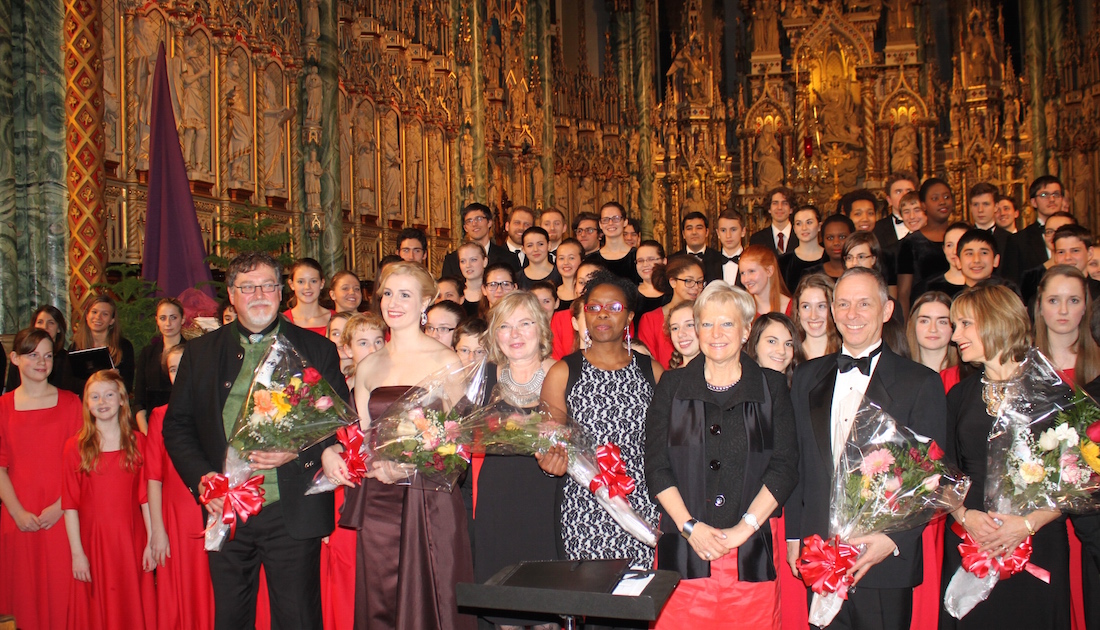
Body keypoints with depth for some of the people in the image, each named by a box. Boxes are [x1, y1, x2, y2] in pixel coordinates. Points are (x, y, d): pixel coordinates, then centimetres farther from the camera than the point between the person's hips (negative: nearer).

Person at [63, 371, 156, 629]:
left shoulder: (138, 442, 2)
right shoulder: (75, 447, -2)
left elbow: (146, 496, 1)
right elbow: (70, 504, -3)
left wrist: (150, 542, -3)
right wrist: (77, 552, -7)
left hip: (131, 541, 1)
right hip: (92, 542, -1)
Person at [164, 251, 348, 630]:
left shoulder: (317, 349, 4)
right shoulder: (201, 352, 10)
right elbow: (176, 425, 9)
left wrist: (298, 450, -15)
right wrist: (200, 478, -6)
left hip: (293, 513, -2)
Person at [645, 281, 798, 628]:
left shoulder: (772, 387, 6)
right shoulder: (672, 385, 7)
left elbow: (785, 466, -1)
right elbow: (656, 465, 1)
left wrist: (743, 529, -10)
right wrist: (690, 527, -10)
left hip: (752, 551, 0)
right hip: (684, 549, 0)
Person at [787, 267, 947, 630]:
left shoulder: (922, 384, -3)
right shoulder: (807, 377, 9)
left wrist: (895, 539, -14)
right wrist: (794, 535, 8)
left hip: (886, 564, -3)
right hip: (820, 558, 3)